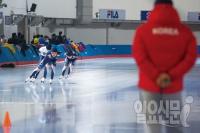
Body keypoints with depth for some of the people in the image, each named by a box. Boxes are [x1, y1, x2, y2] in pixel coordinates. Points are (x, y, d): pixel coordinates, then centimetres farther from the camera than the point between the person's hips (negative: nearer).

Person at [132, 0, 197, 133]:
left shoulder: (143, 30, -4)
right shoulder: (185, 31, 0)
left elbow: (140, 57, -12)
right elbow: (190, 58, -7)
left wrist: (156, 76, -11)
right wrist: (171, 76, -11)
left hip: (149, 85, -1)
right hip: (173, 86, 1)